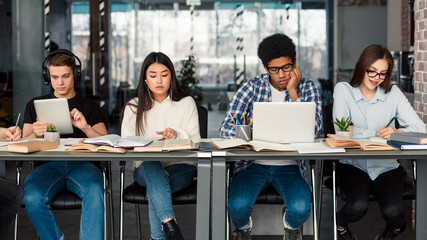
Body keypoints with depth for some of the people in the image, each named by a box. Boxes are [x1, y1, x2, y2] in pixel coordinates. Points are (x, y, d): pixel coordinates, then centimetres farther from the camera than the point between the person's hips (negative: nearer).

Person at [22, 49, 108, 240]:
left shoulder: (90, 108, 19)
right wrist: (36, 135, -10)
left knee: (95, 192, -37)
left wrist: (86, 128, -11)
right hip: (48, 165, 1)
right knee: (32, 199, -33)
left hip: (82, 164, -1)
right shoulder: (35, 105, 22)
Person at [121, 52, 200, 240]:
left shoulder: (186, 103, 9)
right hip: (145, 167, 1)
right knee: (151, 166, -38)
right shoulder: (133, 107, 11)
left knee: (154, 188, -35)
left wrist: (178, 134, -16)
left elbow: (195, 142, 5)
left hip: (181, 168, -1)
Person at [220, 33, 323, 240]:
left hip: (290, 166, 0)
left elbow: (314, 129, -14)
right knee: (238, 207, -26)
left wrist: (293, 92, -15)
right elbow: (227, 128, -8)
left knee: (301, 209, -26)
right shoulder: (252, 87, 0)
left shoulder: (307, 88, 1)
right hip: (253, 164, 0)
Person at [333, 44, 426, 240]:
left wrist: (397, 132, -23)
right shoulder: (343, 90, 1)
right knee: (358, 206, -29)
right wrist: (376, 133, -17)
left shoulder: (393, 93, 5)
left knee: (393, 211, -22)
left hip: (386, 167, 2)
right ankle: (340, 224, 9)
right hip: (353, 165, -1)